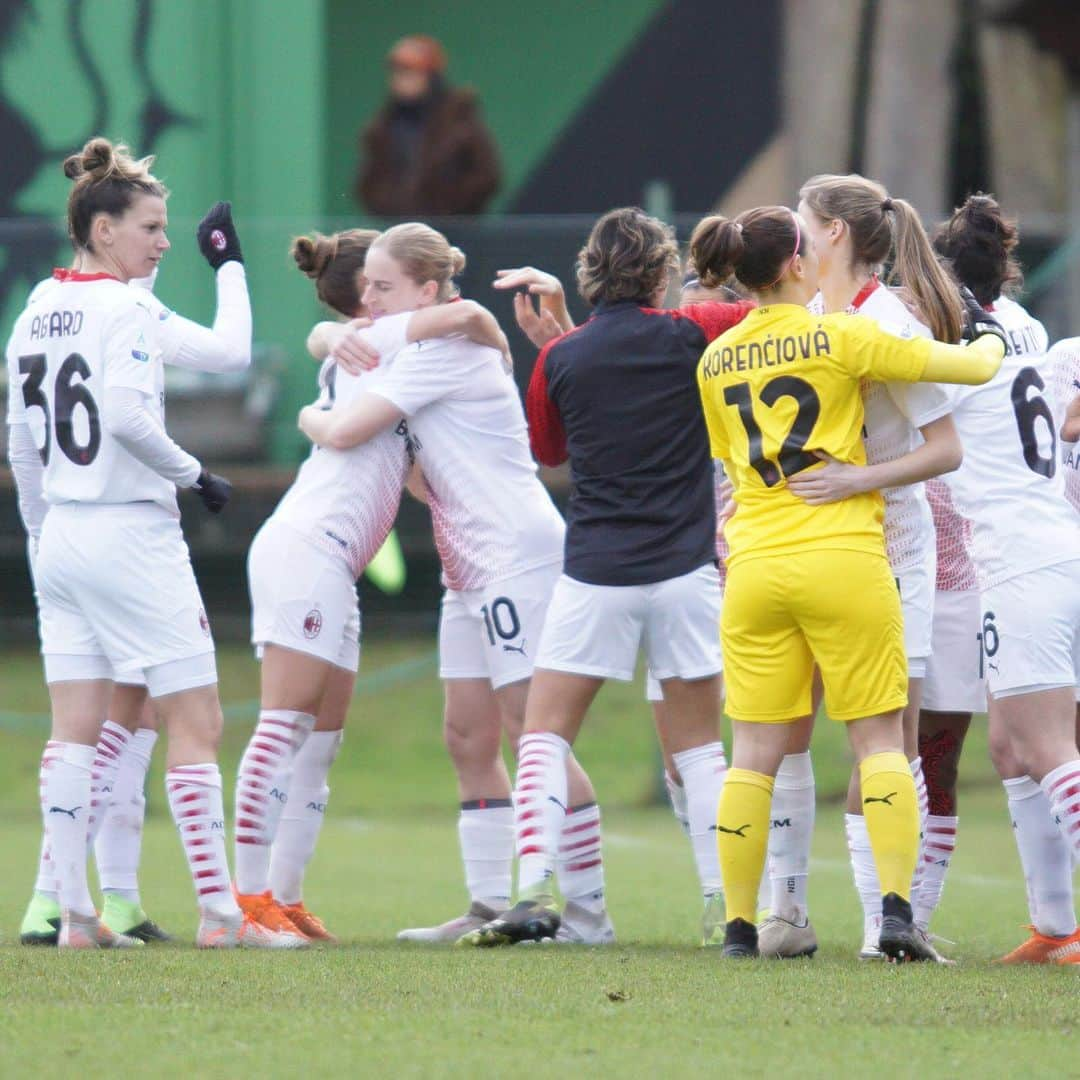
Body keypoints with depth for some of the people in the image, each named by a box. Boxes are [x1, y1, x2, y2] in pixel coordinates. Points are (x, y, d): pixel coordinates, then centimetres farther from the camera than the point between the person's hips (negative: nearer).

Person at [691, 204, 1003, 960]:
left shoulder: (716, 363, 10)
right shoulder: (840, 339, -5)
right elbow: (967, 366, 0)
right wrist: (991, 345, 21)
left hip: (754, 564, 4)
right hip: (844, 558, -4)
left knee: (756, 752, 5)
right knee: (879, 738, 2)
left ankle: (739, 926, 3)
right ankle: (896, 908, -10)